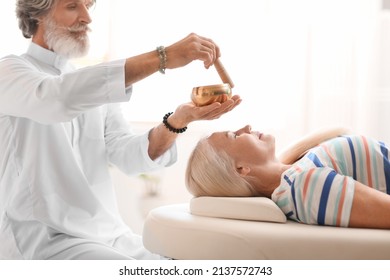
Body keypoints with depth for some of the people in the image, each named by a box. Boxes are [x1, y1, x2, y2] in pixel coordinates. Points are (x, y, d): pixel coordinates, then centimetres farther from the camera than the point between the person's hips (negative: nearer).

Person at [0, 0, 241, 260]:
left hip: (112, 235, 7)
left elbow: (129, 157, 0)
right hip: (44, 240, -6)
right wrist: (164, 57, -30)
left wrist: (178, 120, -20)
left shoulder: (97, 84, 16)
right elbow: (59, 98, -28)